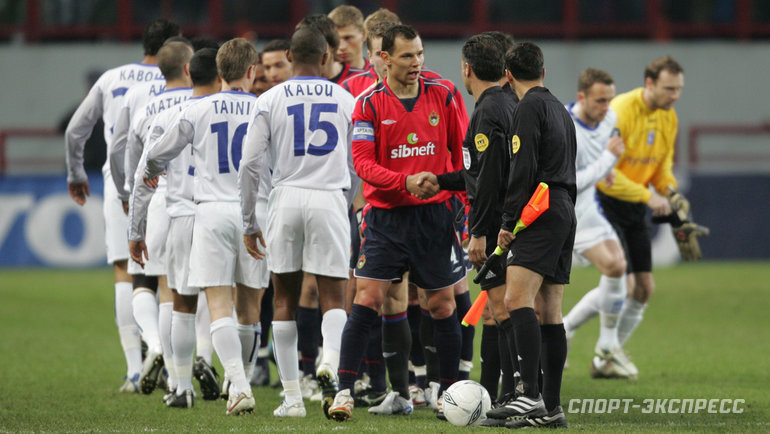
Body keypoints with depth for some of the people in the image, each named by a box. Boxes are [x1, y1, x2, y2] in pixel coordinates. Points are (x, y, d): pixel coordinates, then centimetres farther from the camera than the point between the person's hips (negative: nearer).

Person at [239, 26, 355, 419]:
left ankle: (292, 397, 7)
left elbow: (250, 165, 0)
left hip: (286, 199, 0)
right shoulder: (345, 100, 6)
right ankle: (330, 360, -27)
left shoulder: (270, 100, 3)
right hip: (330, 200, 0)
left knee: (285, 300, 9)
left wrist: (249, 224, 8)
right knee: (333, 298, 3)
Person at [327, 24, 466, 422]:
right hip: (386, 215, -2)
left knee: (442, 306, 4)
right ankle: (345, 392, -8)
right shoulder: (370, 104, -3)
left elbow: (460, 152, 11)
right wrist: (405, 182, -23)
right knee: (366, 300, -10)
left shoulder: (442, 97, 4)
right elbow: (362, 161, -10)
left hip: (434, 214, 2)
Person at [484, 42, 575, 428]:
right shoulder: (560, 110, 23)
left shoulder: (530, 106, -5)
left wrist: (509, 221, -11)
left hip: (542, 212, -10)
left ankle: (530, 394, -32)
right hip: (565, 214, 10)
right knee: (550, 313, 8)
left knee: (517, 299, -20)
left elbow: (523, 169, -14)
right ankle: (551, 408, 6)